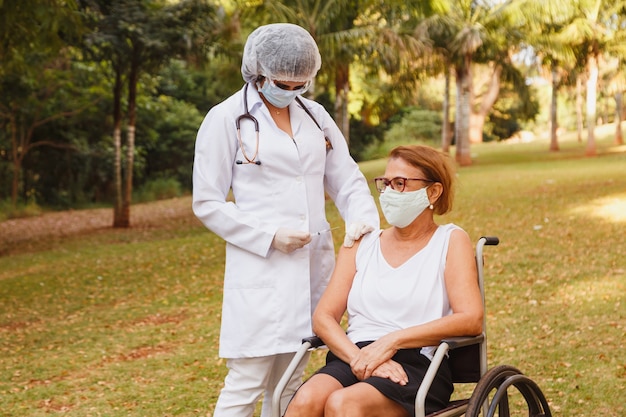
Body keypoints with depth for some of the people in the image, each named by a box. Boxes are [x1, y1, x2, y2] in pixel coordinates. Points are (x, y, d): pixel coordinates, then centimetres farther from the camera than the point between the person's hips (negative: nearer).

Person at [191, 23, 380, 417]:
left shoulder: (314, 114, 10)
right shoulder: (226, 119, -4)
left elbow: (346, 177, 15)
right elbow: (207, 203, -4)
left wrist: (363, 219, -6)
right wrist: (269, 236, -14)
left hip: (313, 264, 5)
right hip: (261, 268, -5)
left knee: (289, 385, 12)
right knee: (246, 384, -5)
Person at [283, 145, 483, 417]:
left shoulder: (450, 241, 9)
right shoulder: (361, 244, 18)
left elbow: (471, 320, -7)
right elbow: (323, 318, 8)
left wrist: (391, 341, -15)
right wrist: (359, 358, -13)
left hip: (417, 364, -3)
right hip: (352, 358, 3)